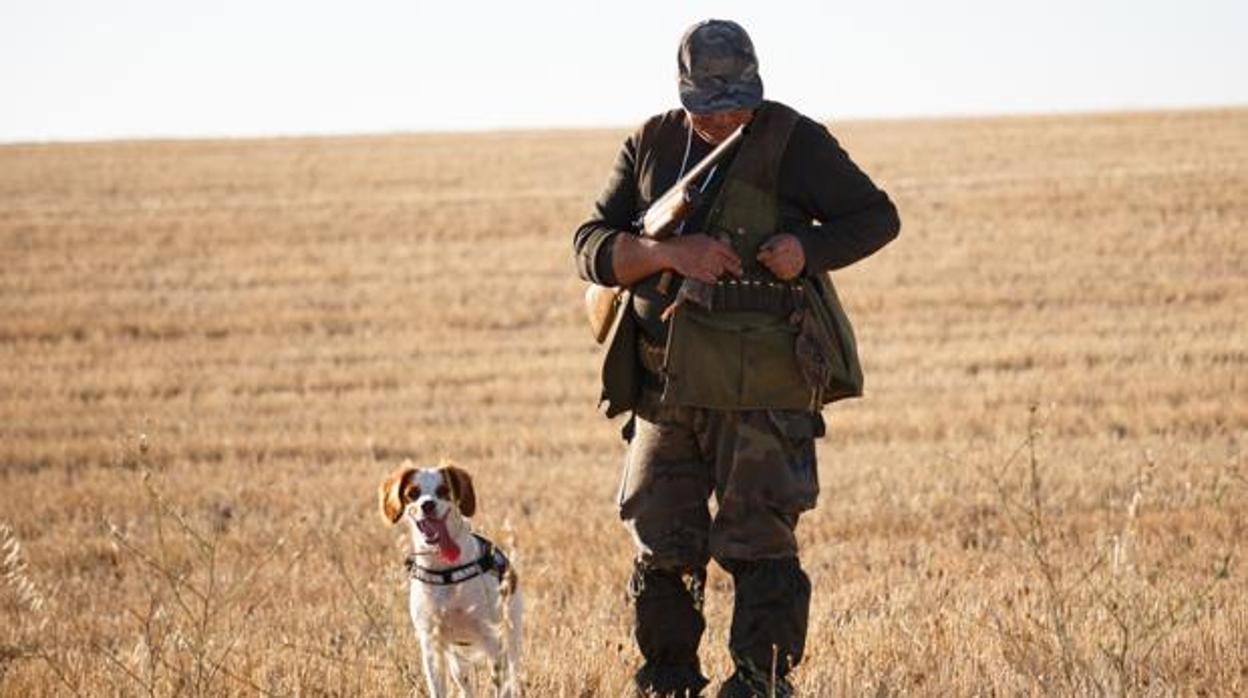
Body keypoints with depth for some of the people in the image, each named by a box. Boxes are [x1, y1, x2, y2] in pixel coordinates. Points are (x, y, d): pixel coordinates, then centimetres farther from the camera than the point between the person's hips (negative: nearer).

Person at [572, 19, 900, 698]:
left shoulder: (792, 143, -2)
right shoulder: (651, 145, 9)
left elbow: (877, 217, 3)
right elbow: (591, 248, 4)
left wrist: (808, 249, -15)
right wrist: (668, 254, -14)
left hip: (764, 389, -4)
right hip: (666, 388, 4)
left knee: (758, 548, -7)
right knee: (661, 552, 9)